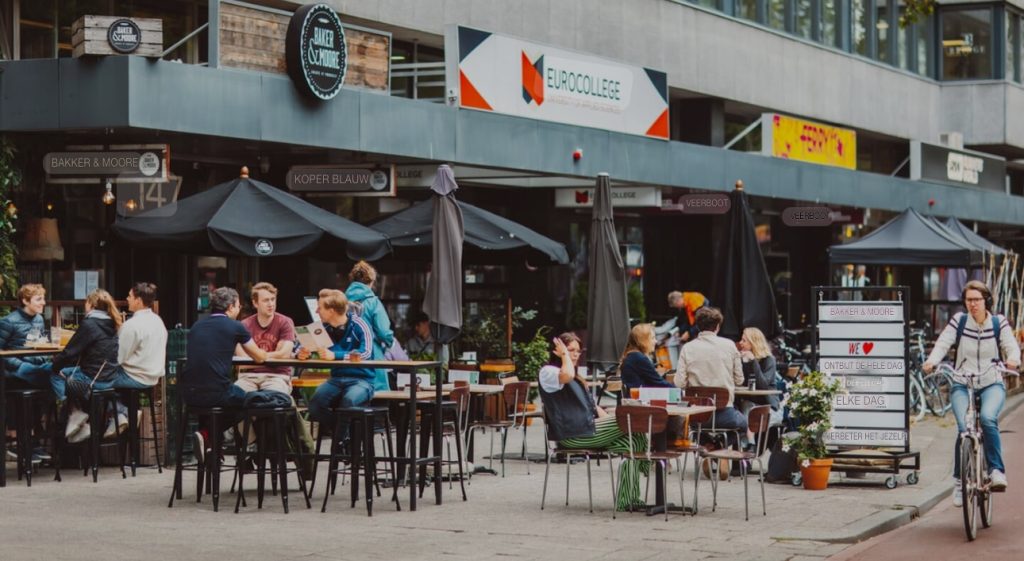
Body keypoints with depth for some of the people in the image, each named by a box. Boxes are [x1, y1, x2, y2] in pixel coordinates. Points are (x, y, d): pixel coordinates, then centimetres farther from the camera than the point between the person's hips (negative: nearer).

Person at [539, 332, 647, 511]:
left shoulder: (577, 379, 30)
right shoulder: (548, 372, -2)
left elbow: (593, 405, 26)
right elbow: (567, 375, -27)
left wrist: (609, 421, 9)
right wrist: (564, 355, -9)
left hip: (587, 430, 10)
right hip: (573, 435, -10)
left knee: (634, 442, -12)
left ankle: (627, 500, -13)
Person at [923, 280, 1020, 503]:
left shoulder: (999, 322, 2)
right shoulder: (958, 321, 1)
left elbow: (1011, 346, -6)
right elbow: (943, 343, -8)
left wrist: (1013, 359, -30)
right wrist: (931, 361, -28)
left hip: (992, 384, 0)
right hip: (962, 385, 0)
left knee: (988, 418, -31)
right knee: (964, 428, -20)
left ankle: (996, 470, -21)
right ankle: (960, 481, -5)